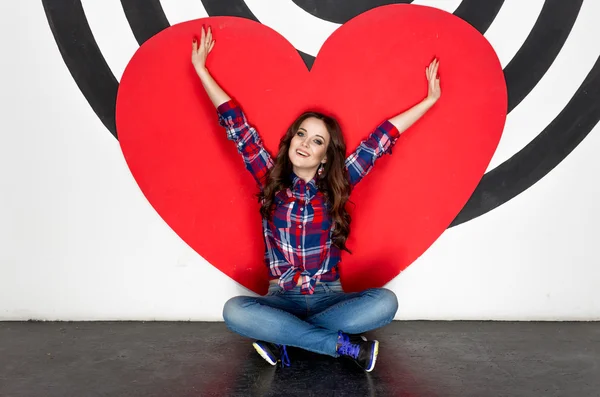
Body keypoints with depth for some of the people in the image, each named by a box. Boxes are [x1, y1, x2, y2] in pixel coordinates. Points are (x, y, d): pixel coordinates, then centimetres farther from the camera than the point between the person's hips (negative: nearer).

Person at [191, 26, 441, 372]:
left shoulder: (337, 185, 1)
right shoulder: (270, 180, 1)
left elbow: (382, 138, 1)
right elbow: (237, 125, 1)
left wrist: (429, 100, 5)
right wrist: (201, 68, 5)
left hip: (328, 298, 1)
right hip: (282, 300, 0)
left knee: (385, 301, -28)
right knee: (235, 311, -32)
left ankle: (281, 337, -19)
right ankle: (347, 346, -24)